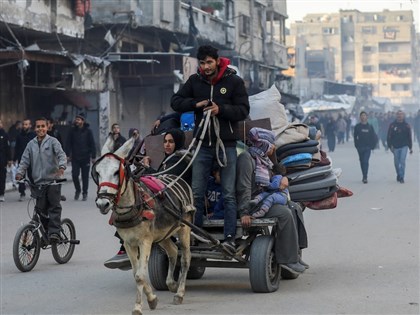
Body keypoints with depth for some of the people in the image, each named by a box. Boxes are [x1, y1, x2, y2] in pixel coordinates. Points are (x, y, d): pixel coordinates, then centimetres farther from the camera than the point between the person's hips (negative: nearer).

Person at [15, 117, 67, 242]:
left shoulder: (52, 141, 1)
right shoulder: (31, 144, 12)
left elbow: (61, 154, -12)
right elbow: (25, 160, 12)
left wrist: (61, 167, -31)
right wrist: (20, 173, -6)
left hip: (53, 181, -4)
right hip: (38, 182, 4)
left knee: (54, 207, -10)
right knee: (41, 209, 4)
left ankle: (54, 232, -11)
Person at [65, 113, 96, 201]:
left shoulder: (88, 131, -3)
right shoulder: (72, 130, 2)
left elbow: (92, 144, -2)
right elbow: (68, 143, 3)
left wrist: (93, 156, -6)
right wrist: (68, 154, -5)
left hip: (85, 157, -1)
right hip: (75, 157, 1)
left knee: (85, 176, 4)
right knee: (74, 175, -3)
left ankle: (85, 193, 15)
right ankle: (77, 190, 20)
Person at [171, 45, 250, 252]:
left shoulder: (234, 81, -1)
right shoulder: (194, 81, 7)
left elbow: (243, 110, -5)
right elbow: (175, 102, 8)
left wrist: (221, 109, -20)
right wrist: (195, 103, -9)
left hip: (226, 144, -3)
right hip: (203, 145, 3)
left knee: (228, 194, -1)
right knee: (196, 194, 5)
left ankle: (230, 237, -2)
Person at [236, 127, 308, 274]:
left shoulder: (263, 160, 17)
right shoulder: (246, 157, -14)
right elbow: (244, 187, -23)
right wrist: (244, 212, -29)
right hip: (251, 203, -11)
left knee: (295, 208, 3)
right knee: (284, 213, -25)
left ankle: (295, 255, 0)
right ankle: (288, 259, -22)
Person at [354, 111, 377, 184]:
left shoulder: (370, 127, 2)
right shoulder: (357, 126, 3)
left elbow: (373, 137, 5)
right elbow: (355, 136, 4)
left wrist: (372, 146, -1)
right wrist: (356, 145, -3)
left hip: (367, 147, -2)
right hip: (360, 147, 2)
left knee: (366, 161, -12)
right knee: (362, 162, 10)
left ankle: (365, 177, -15)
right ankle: (364, 177, 22)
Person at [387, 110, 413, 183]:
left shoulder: (406, 125, 2)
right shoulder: (392, 125, 0)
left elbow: (409, 137, 8)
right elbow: (389, 136, 1)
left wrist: (410, 147, 9)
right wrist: (390, 146, -8)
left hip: (404, 146, -1)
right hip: (395, 147, 1)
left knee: (402, 161, -12)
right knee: (396, 163, 9)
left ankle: (401, 177, -9)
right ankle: (398, 175, 30)